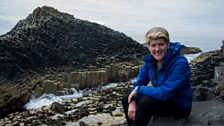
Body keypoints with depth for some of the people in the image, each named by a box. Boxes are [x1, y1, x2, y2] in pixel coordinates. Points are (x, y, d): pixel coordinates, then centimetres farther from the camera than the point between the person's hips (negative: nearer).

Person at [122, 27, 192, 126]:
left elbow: (165, 93, -33)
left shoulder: (180, 63, -28)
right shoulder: (150, 60, -7)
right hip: (162, 98, 7)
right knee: (126, 99, -3)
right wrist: (133, 101, -19)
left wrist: (139, 89, -21)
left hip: (180, 106, -7)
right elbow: (139, 83, 0)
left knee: (146, 101, -30)